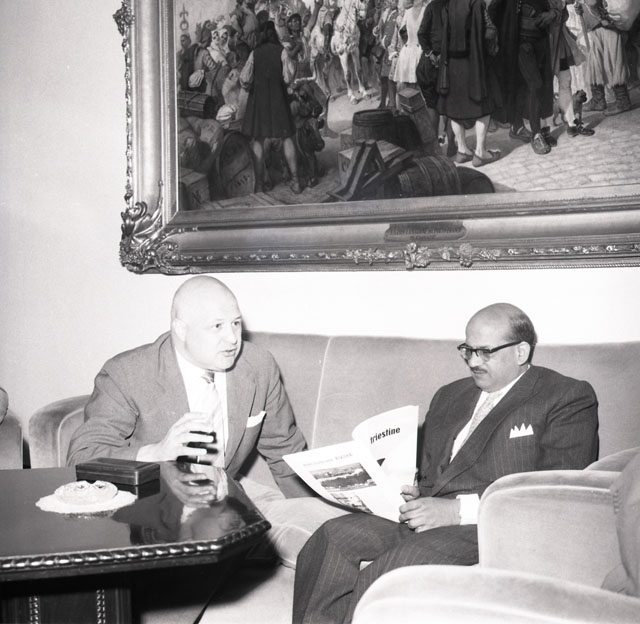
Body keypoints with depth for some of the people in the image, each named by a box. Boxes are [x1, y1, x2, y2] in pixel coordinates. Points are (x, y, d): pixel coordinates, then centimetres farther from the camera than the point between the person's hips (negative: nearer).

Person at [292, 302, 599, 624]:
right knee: (332, 538, -19)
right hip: (425, 521, 7)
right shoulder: (448, 396, 25)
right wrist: (409, 495, 3)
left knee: (388, 568, -32)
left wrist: (459, 510, -16)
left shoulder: (569, 398, 2)